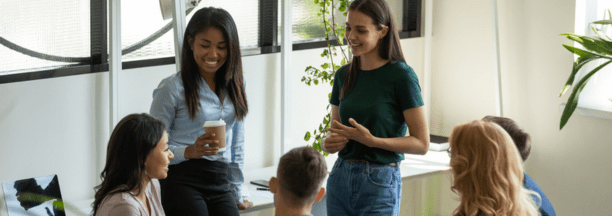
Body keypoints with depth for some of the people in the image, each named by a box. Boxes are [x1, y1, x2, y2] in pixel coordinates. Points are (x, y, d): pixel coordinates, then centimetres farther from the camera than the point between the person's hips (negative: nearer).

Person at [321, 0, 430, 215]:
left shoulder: (401, 75, -9)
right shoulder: (344, 75, 8)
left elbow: (421, 143, -9)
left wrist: (372, 140, -20)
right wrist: (330, 143, -6)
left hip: (380, 183, -5)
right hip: (340, 179, 5)